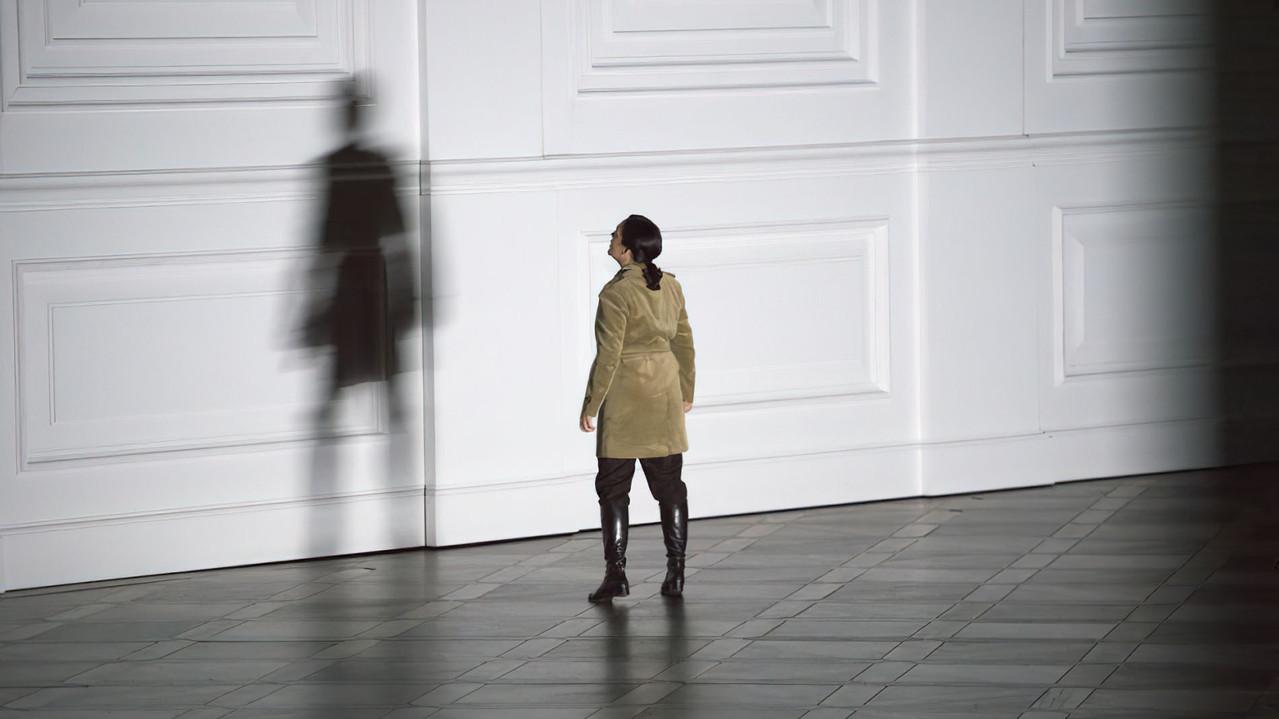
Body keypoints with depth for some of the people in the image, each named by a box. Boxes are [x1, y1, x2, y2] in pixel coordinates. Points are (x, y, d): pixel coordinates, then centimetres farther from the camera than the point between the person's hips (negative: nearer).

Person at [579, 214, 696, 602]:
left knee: (613, 488, 3)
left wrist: (591, 405, -9)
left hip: (624, 398, -6)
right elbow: (684, 341, 10)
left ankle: (616, 574, 0)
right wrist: (687, 391, 21)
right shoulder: (671, 286, 3)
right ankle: (675, 573, 10)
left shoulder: (617, 293, -17)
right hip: (665, 396, 6)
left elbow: (608, 355, -16)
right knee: (669, 486, 10)